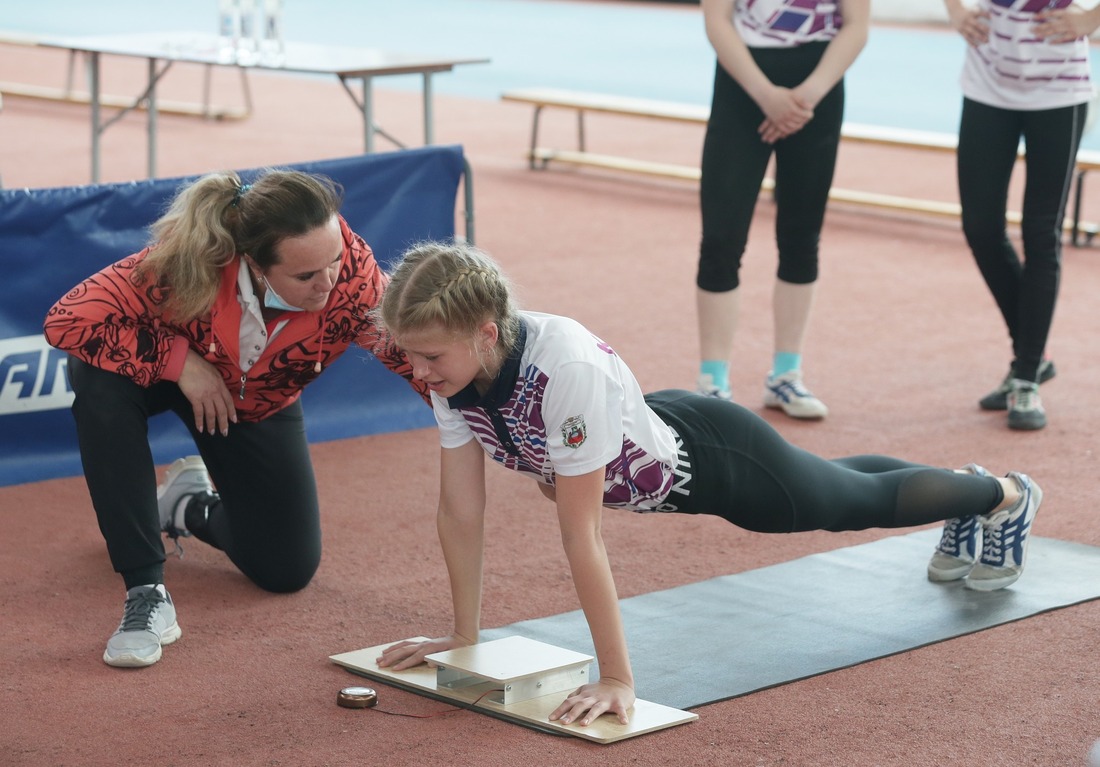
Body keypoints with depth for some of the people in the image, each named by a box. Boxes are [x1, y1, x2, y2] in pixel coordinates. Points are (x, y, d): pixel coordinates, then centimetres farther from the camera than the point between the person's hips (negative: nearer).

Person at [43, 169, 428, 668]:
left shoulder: (354, 279, -37)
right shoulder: (190, 264, -42)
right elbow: (66, 320, -37)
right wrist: (179, 359, -40)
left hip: (257, 406, 3)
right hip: (164, 369, -2)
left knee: (287, 571, 1)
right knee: (101, 383, -39)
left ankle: (190, 506, 35)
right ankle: (145, 591, -30)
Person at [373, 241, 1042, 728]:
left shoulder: (566, 368, -45)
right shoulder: (454, 375, -24)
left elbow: (581, 537, -43)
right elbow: (460, 512, -14)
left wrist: (617, 679, -37)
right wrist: (465, 635, -8)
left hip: (712, 458, -6)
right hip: (654, 451, 6)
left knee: (865, 501, 22)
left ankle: (1004, 496, 52)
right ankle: (963, 503, 61)